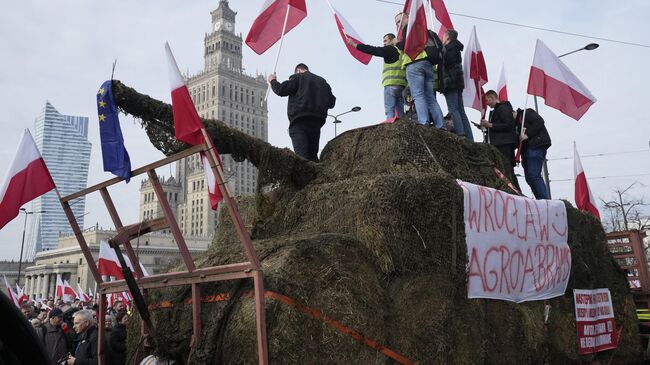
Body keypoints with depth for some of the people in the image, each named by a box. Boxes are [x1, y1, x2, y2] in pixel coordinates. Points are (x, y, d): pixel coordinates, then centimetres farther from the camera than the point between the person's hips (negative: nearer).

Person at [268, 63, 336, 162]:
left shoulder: (298, 77, 5)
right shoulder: (322, 81, 22)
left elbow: (281, 90, -4)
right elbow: (331, 102, 19)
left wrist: (273, 81, 14)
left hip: (299, 121, -6)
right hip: (317, 122, 6)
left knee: (301, 154, -16)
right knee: (313, 155, 11)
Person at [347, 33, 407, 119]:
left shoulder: (391, 49, 2)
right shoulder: (402, 52, 26)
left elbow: (374, 50, -4)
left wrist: (354, 44, -3)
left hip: (391, 84, -8)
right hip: (402, 84, 8)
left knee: (389, 110, -12)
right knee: (400, 111, 7)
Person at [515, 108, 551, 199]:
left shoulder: (526, 113, 7)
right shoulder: (517, 123, 29)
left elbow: (539, 121, -10)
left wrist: (527, 135, -13)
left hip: (536, 147, -9)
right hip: (526, 150, 9)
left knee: (533, 175, -20)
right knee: (529, 177, 1)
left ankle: (545, 200, -25)